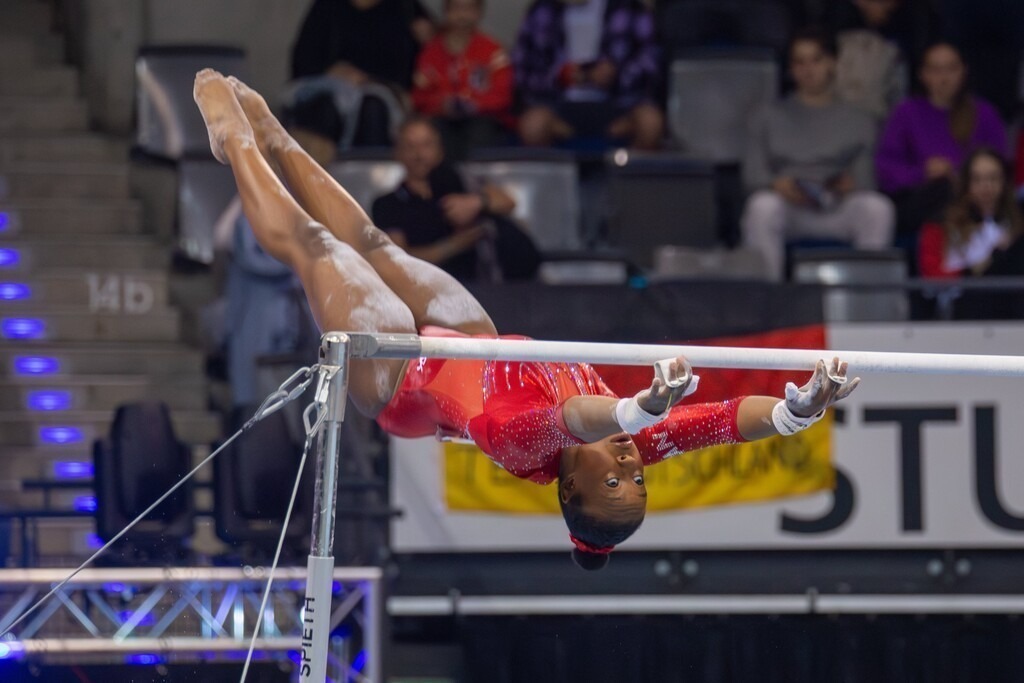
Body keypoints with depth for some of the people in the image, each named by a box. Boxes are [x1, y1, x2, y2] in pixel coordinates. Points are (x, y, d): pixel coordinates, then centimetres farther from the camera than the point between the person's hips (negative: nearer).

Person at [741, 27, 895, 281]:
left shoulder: (857, 121, 21)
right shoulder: (770, 119, 22)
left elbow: (867, 174, 8)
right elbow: (752, 173, 10)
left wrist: (852, 183, -18)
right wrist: (777, 184, -15)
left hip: (838, 207, 0)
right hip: (787, 206, 0)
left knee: (877, 208, -32)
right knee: (762, 206, -37)